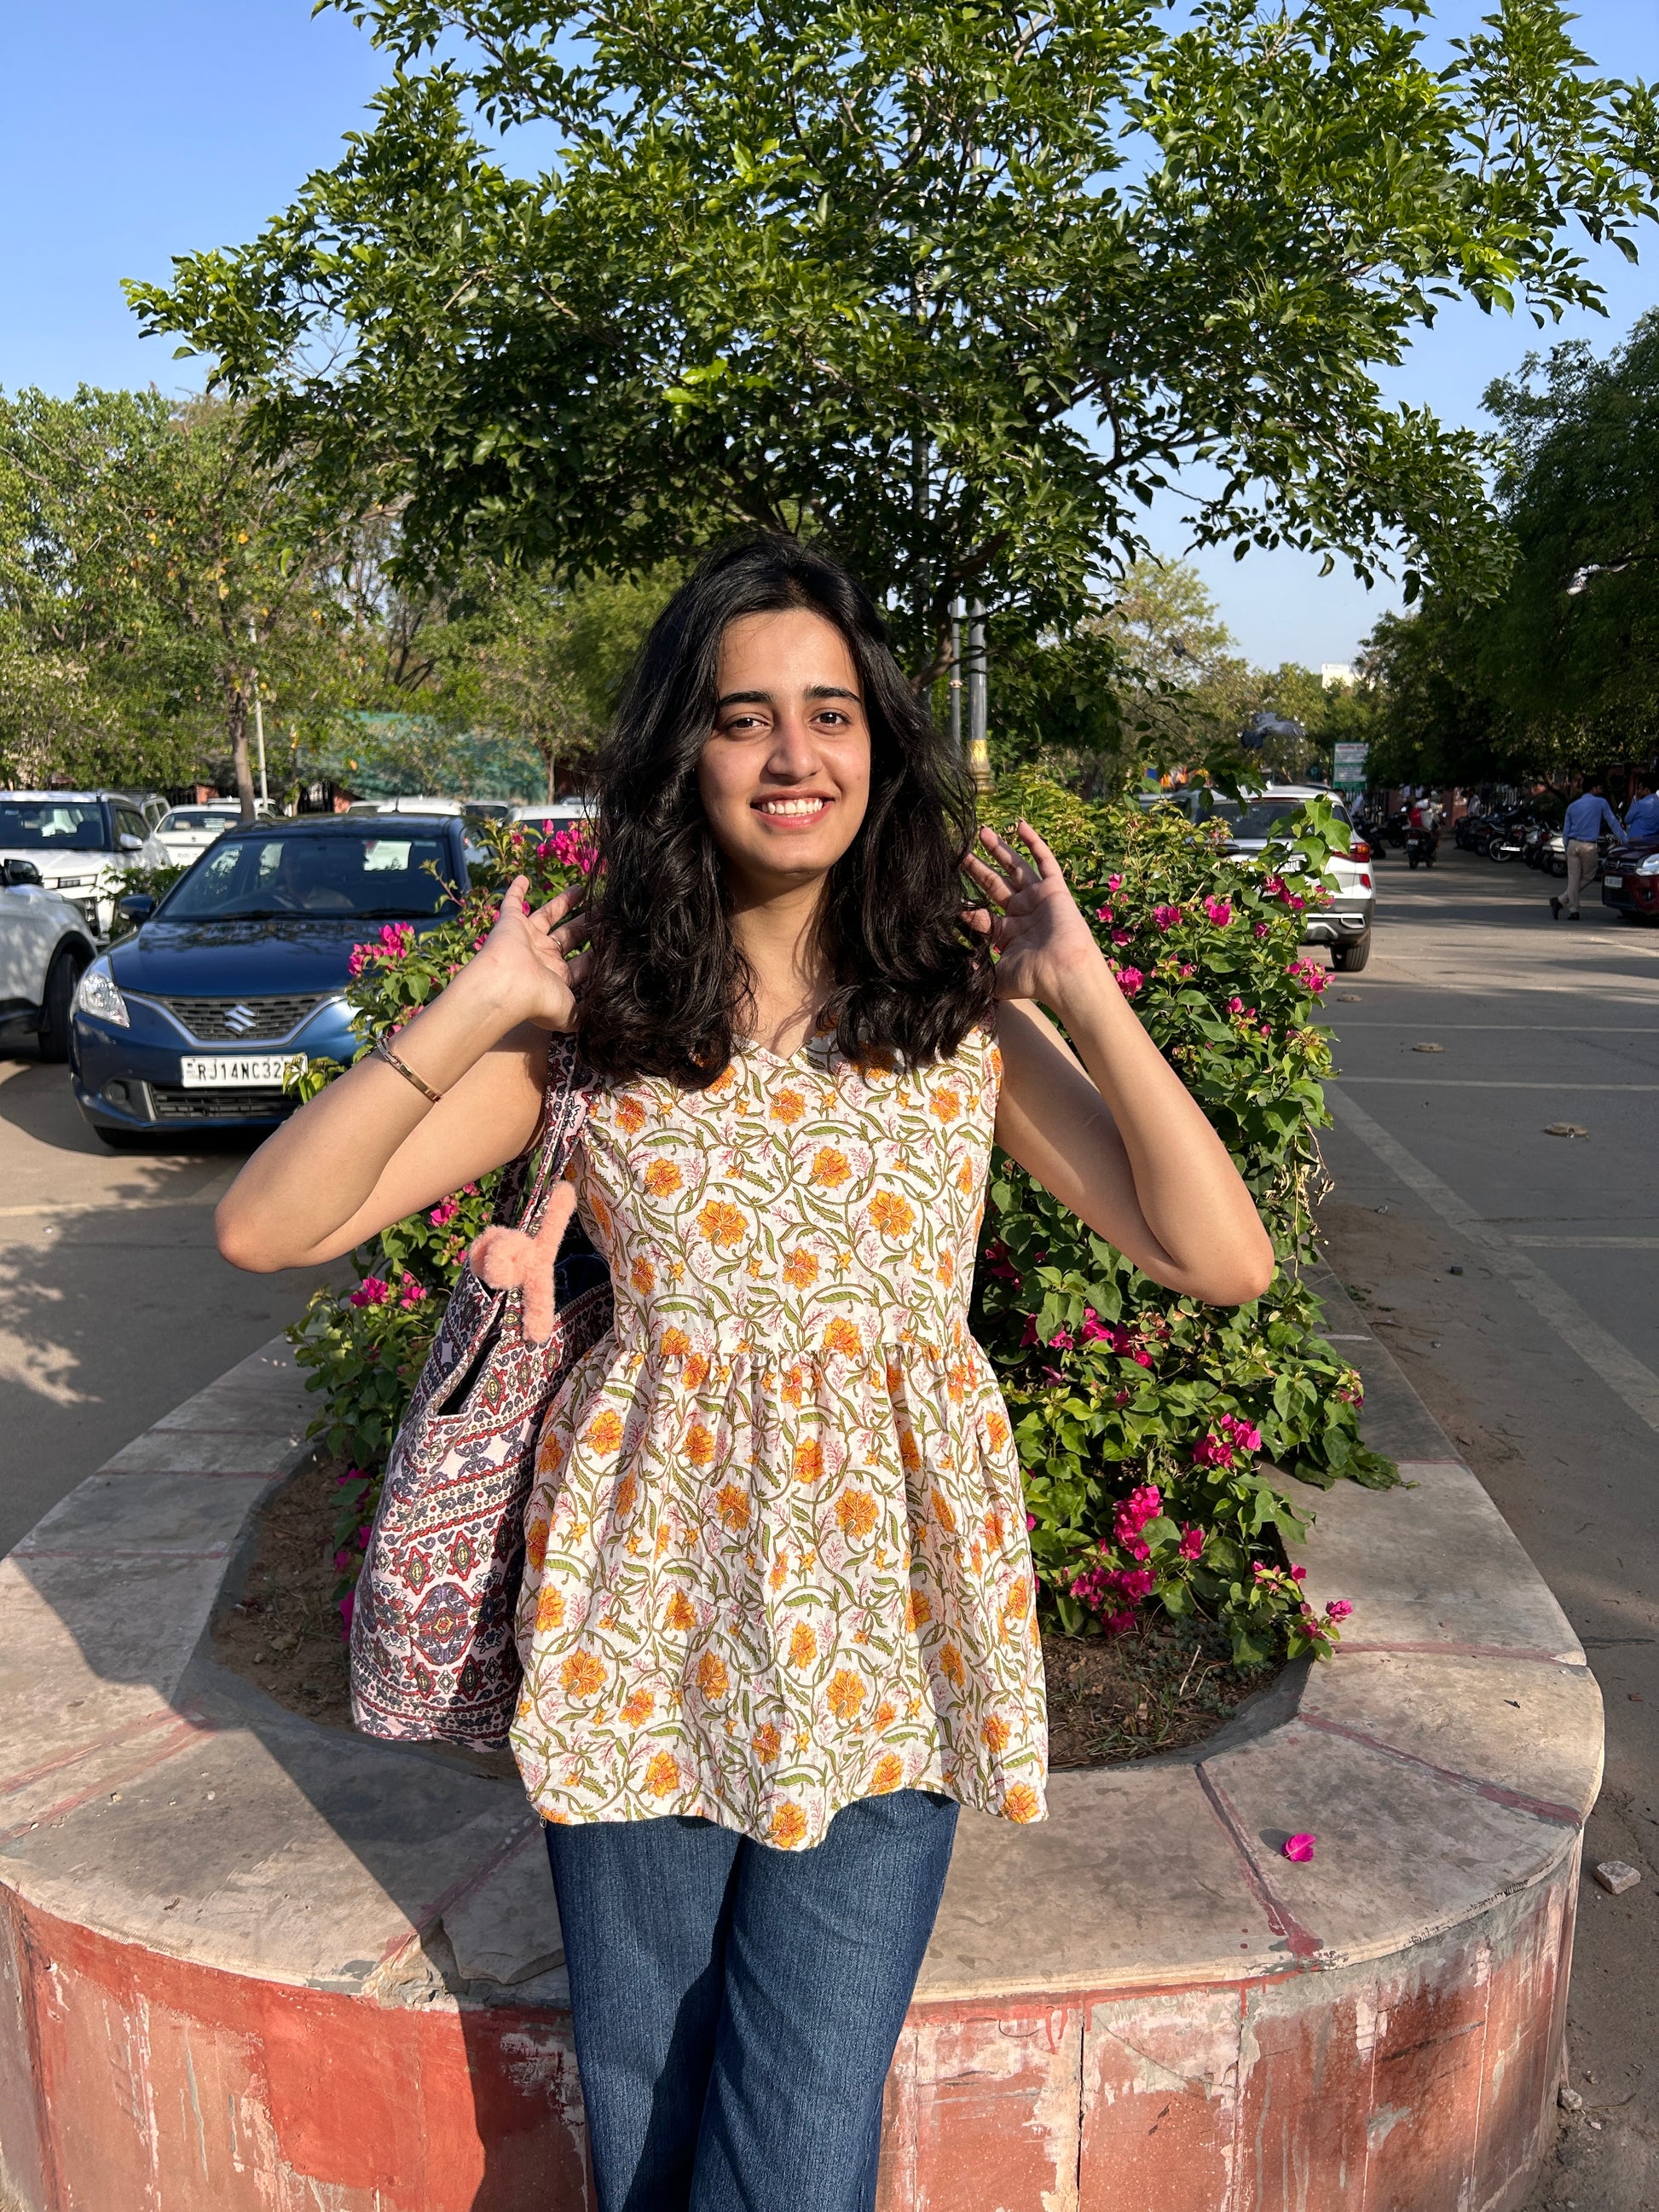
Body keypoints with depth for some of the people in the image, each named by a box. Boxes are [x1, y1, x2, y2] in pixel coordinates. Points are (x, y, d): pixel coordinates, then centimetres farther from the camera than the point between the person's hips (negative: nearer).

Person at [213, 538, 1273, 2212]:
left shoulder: (962, 1003, 0)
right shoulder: (600, 1004, -2)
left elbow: (1224, 1262, -8)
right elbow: (266, 1228, -8)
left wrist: (1080, 992, -11)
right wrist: (475, 1011, -15)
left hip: (879, 1616, 0)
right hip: (647, 1612, 1)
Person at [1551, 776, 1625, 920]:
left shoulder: (1572, 806, 14)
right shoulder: (1600, 803, 2)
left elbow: (1565, 831, 13)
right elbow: (1612, 822, 5)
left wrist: (1567, 848, 20)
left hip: (1573, 844, 4)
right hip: (1589, 846, -4)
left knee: (1573, 879, 4)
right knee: (1588, 877, 10)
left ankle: (1573, 911, 0)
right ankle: (1560, 900, 2)